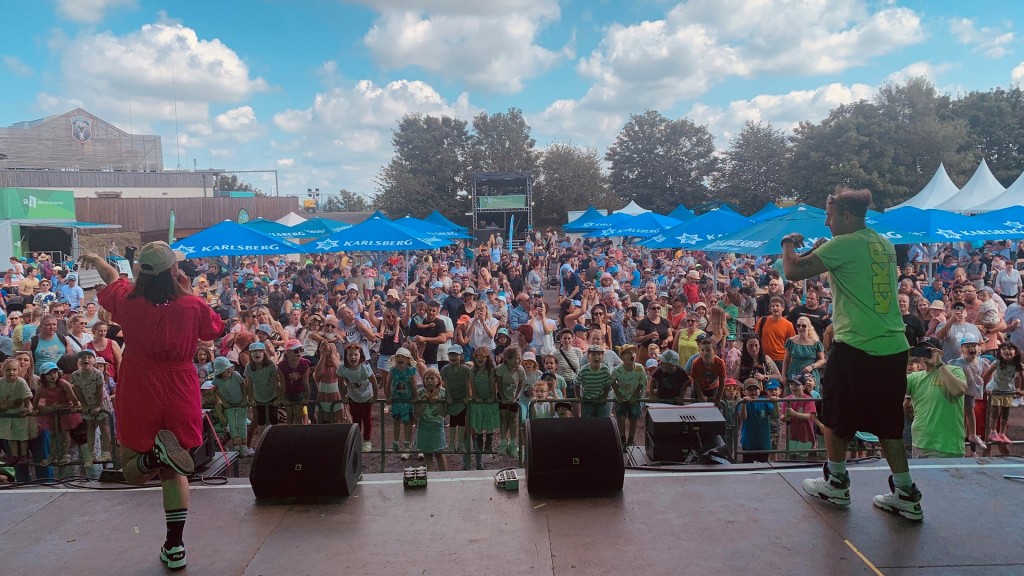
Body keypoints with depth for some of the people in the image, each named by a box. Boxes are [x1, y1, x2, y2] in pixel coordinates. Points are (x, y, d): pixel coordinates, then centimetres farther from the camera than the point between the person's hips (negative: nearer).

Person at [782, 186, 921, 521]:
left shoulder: (843, 244, -12)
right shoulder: (885, 245, 12)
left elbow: (793, 271, -17)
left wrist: (789, 244, 2)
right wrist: (823, 252, 20)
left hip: (856, 348, -7)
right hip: (894, 347, 7)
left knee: (834, 416, 12)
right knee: (887, 421, 16)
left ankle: (836, 483, 24)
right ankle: (906, 494, 16)